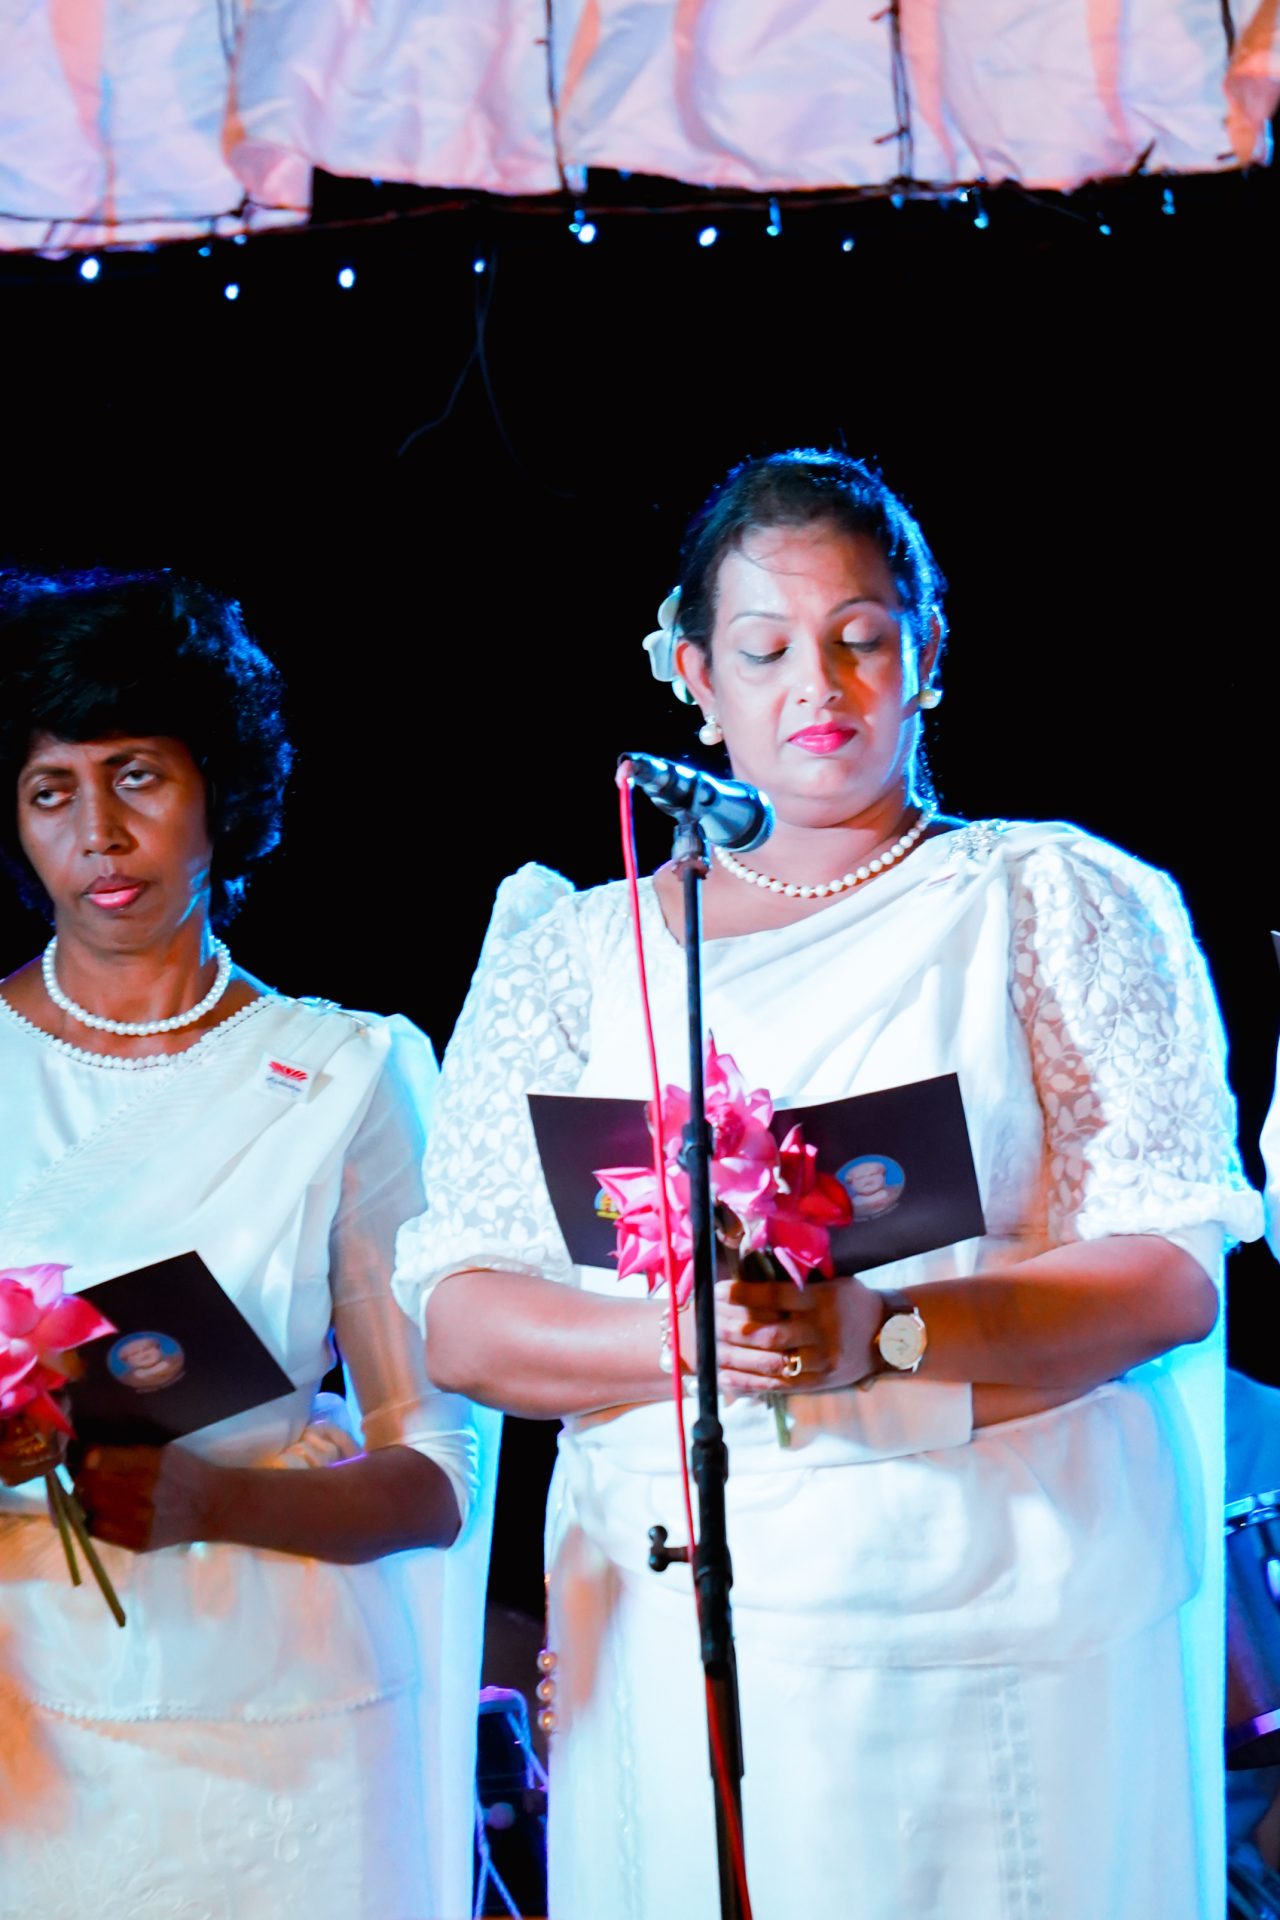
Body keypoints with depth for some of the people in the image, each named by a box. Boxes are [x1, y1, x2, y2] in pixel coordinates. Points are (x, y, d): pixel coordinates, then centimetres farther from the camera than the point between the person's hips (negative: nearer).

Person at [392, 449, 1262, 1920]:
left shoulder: (1057, 902, 6)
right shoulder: (577, 953, 11)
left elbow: (1177, 1270, -4)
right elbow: (455, 1314, 3)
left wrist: (884, 1333, -19)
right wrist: (688, 1342, -15)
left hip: (1013, 1623, -1)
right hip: (683, 1623, 1)